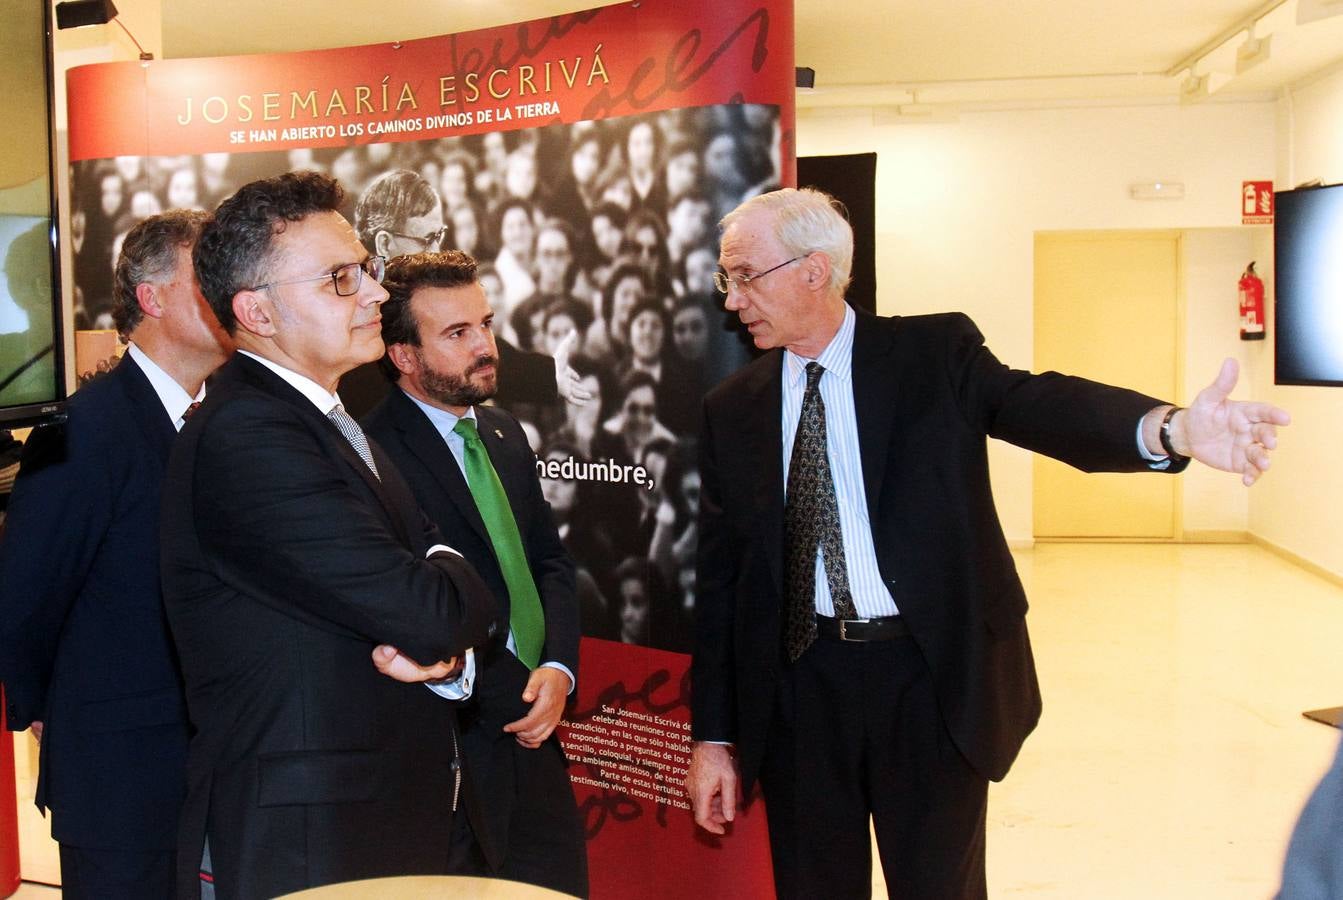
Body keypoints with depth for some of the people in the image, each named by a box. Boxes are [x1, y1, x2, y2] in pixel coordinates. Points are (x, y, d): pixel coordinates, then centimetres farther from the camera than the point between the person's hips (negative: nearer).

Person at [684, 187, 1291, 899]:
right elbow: (720, 575, 4)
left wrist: (1171, 428, -43)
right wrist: (713, 734, 4)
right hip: (798, 686, 2)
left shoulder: (936, 354, -3)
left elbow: (1037, 405, -21)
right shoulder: (731, 409, 4)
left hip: (932, 678, -2)